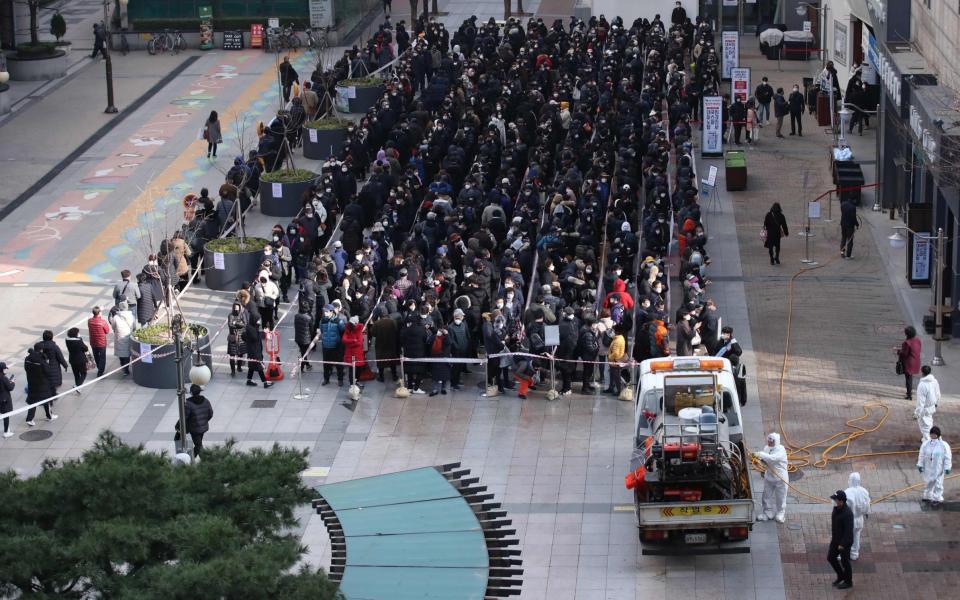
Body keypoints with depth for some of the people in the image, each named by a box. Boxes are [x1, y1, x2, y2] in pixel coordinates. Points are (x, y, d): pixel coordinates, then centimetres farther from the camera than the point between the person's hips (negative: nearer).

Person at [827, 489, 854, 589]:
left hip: (845, 541, -9)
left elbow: (849, 530, -26)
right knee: (830, 558, 16)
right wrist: (832, 535, 18)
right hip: (836, 539, 9)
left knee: (844, 561, 8)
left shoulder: (847, 513, -30)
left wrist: (842, 544, -22)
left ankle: (848, 582, 28)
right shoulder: (836, 508, -4)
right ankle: (841, 576, 37)